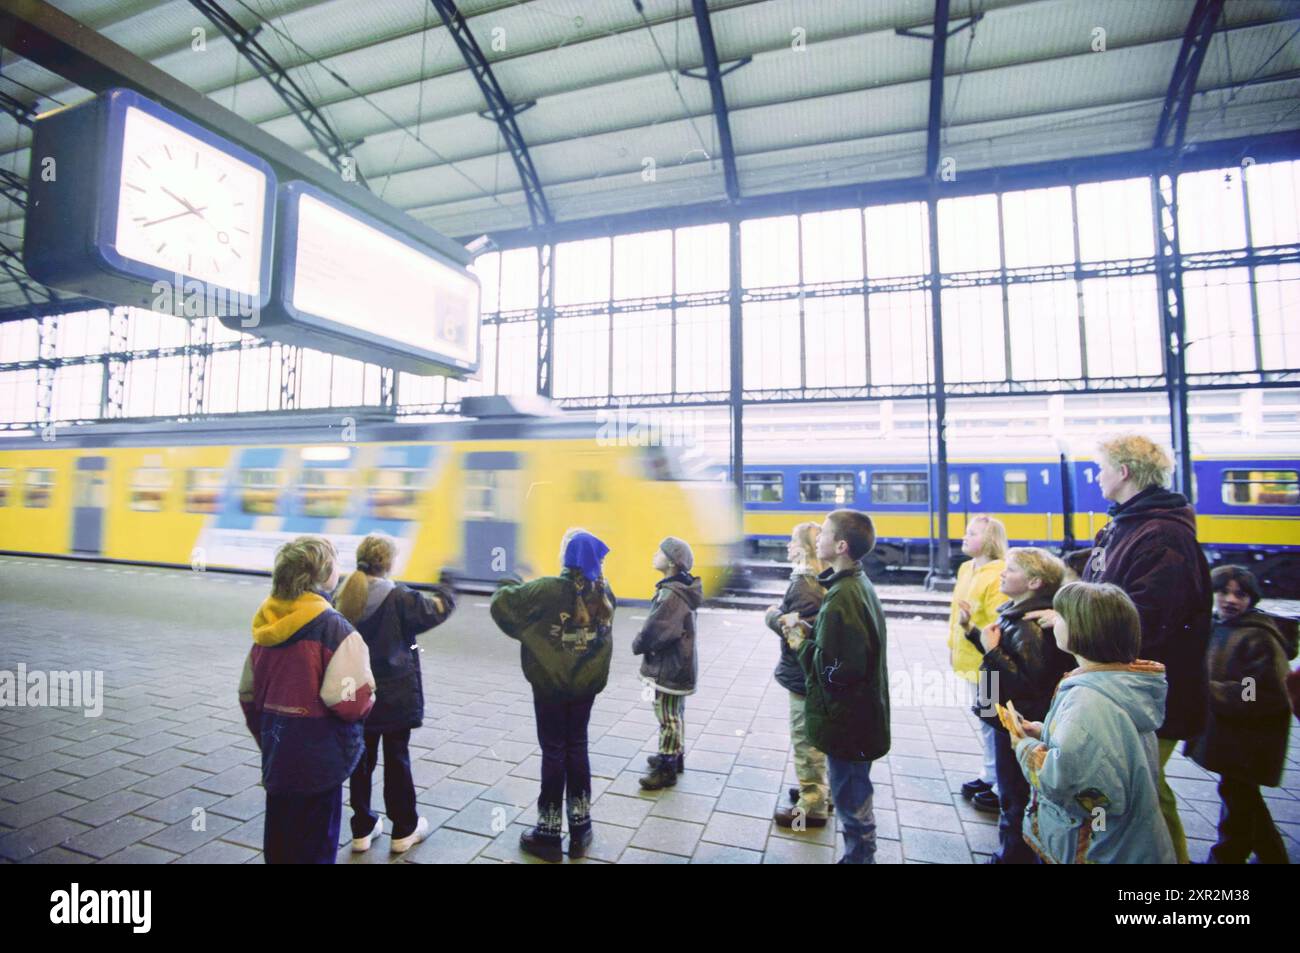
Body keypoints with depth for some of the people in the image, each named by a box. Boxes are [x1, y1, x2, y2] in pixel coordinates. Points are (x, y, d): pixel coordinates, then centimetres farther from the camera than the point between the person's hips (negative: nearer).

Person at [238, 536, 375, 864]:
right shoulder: (333, 627, -21)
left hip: (277, 753, 7)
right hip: (318, 757, -7)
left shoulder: (267, 623, 1)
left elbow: (249, 695, 10)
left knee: (279, 840, 23)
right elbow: (350, 702, -26)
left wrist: (266, 738, 22)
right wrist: (368, 699, -4)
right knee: (314, 846, 10)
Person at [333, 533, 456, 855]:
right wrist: (447, 592, 9)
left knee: (361, 759, 16)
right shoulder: (398, 598, -19)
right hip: (394, 696, -4)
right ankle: (404, 830, 23)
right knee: (397, 760, 9)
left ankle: (362, 829, 29)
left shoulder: (342, 597, -4)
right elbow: (436, 609, -7)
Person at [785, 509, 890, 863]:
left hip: (845, 718, -10)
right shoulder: (858, 583, 4)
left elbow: (838, 669, -28)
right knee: (854, 796, 23)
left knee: (851, 800, 8)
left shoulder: (842, 597, -27)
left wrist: (801, 645, -15)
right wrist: (810, 632, 1)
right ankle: (859, 855, 39)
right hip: (856, 711, 10)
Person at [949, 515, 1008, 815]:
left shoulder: (997, 575, -19)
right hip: (970, 661, 9)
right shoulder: (965, 569, 8)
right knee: (983, 720, 20)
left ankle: (1003, 789, 18)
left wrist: (970, 626, -34)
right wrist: (954, 645, 17)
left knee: (993, 723, 3)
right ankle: (989, 776, 36)